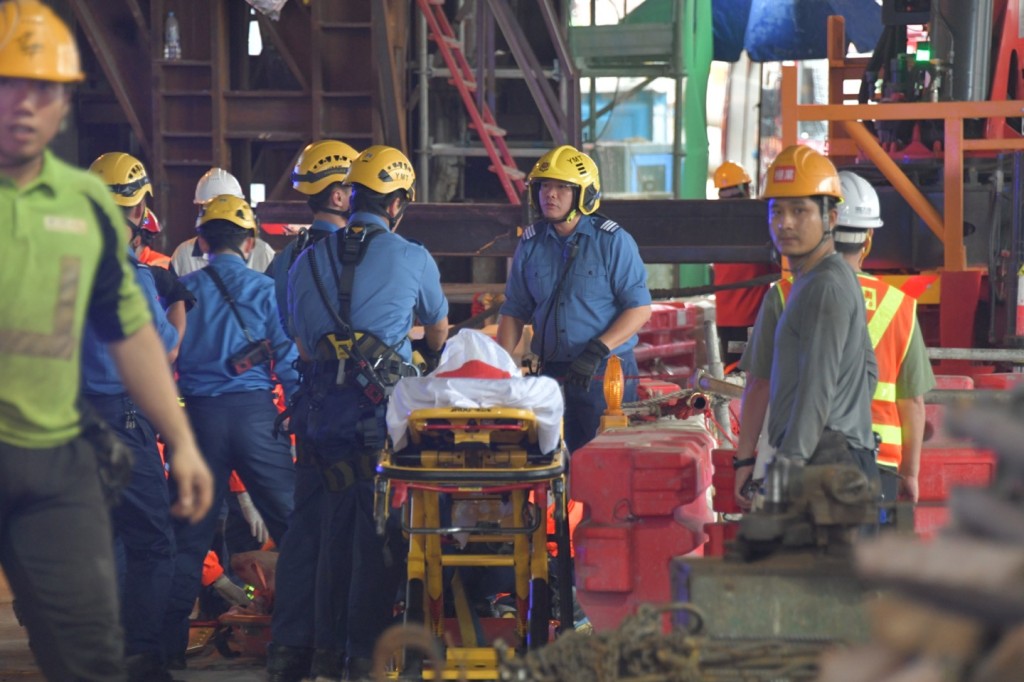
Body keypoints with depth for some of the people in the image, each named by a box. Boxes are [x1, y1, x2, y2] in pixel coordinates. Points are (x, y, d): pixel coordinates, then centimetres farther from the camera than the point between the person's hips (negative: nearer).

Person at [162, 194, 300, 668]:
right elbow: (289, 360, -2)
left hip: (200, 415, 2)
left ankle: (169, 642, 7)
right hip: (255, 412, -2)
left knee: (189, 534, 7)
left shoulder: (180, 290, 5)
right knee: (290, 523, 4)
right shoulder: (265, 290, 0)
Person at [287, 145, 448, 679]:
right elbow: (438, 336, 20)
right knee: (378, 524, 0)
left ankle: (331, 639, 19)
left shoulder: (308, 261, 12)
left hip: (324, 407, 4)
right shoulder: (412, 258, 3)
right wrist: (418, 354, 41)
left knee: (336, 519, 15)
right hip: (383, 408, -4)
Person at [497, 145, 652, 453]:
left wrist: (597, 351, -17)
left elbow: (640, 308, -7)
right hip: (550, 375, 4)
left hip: (605, 374, -4)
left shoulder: (612, 241, -4)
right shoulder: (530, 243, 9)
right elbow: (514, 311, 15)